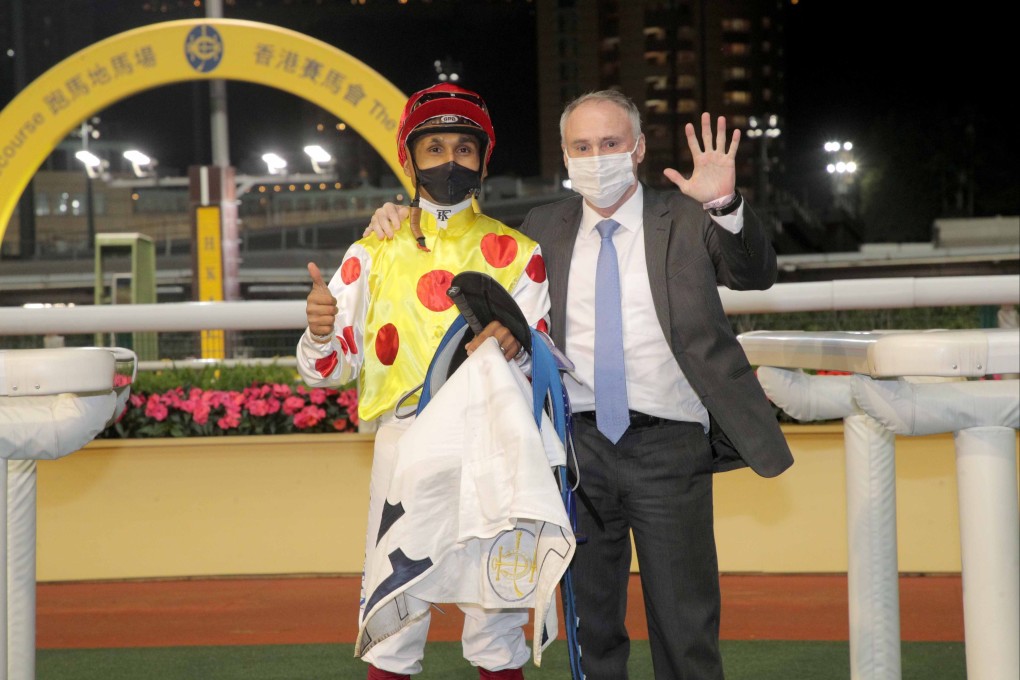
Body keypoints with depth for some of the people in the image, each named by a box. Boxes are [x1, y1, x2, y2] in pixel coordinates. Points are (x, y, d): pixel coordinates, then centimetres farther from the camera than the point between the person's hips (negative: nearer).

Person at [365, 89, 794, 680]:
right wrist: (400, 225, 6)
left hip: (668, 449, -3)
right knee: (592, 629, 14)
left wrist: (727, 204, -33)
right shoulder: (545, 229, 10)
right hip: (579, 446, 3)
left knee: (687, 630, 3)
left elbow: (756, 274, -13)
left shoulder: (684, 221, 0)